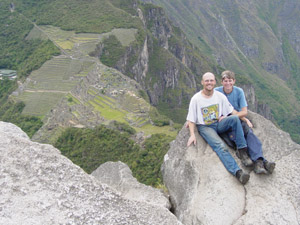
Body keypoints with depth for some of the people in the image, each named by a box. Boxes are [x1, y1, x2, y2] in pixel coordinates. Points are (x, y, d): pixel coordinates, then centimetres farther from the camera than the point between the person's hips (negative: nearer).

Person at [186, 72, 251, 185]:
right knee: (220, 146, -29)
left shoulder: (220, 96, 3)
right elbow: (191, 120, -3)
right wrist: (192, 135, -16)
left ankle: (242, 150, -21)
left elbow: (232, 111, 8)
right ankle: (237, 172, -42)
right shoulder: (196, 99, -7)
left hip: (219, 124, 3)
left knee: (235, 118, -28)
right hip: (204, 127, -3)